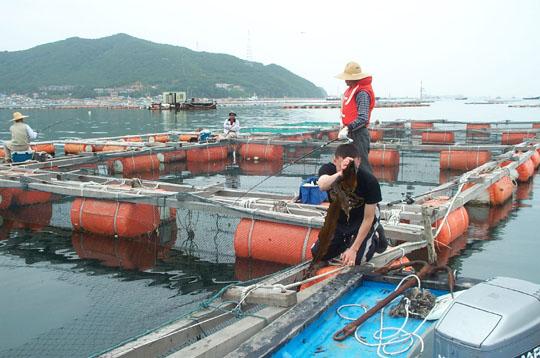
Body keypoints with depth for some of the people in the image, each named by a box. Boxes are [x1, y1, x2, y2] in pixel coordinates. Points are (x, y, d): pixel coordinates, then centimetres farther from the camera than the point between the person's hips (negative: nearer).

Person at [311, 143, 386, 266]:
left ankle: (376, 238, 14)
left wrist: (353, 249, -25)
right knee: (317, 253, -3)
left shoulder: (370, 181, -32)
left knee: (356, 259, -16)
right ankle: (347, 239, 22)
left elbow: (368, 218, -23)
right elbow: (323, 186, -53)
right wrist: (340, 174, -73)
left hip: (360, 220, -3)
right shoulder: (328, 169, -26)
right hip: (339, 219, 3)